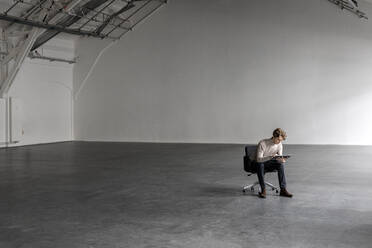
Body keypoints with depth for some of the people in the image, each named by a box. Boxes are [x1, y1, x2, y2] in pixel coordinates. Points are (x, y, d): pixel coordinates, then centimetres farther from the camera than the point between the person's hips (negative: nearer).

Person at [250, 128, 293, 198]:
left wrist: (281, 160, -33)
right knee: (260, 164, -39)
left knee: (280, 164, -22)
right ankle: (263, 190, -29)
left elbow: (279, 158, -8)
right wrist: (271, 157, -46)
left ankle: (283, 189, -21)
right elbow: (258, 159, -33)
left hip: (268, 161, 5)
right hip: (256, 162, -4)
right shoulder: (262, 143, -28)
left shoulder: (279, 144, -12)